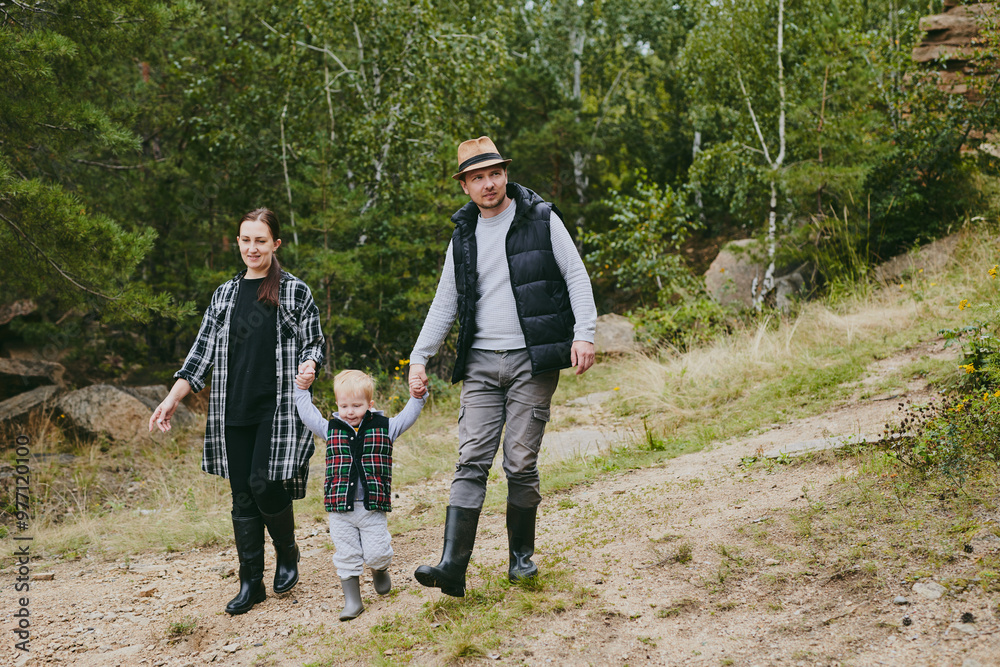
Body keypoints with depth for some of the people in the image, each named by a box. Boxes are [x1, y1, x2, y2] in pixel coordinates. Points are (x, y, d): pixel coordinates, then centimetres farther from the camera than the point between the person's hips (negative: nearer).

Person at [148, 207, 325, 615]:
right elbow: (203, 352, 12)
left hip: (278, 408, -4)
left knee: (265, 486, -11)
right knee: (242, 496, 4)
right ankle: (251, 582, 13)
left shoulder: (295, 292, 4)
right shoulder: (225, 294, 14)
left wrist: (308, 365, -20)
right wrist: (172, 399, 5)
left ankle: (288, 555, 17)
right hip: (234, 411, 4)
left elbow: (315, 344, 4)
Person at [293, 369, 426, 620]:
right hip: (340, 508, 1)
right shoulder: (331, 429, 7)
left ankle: (380, 570, 32)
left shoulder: (384, 428, 4)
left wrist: (418, 395, -7)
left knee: (376, 553, -3)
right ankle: (352, 601, 16)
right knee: (346, 556, 4)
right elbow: (307, 413, 14)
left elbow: (407, 416, 5)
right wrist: (302, 389, 8)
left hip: (372, 507, -1)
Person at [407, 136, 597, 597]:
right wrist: (419, 357, 10)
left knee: (521, 463, -2)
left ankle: (522, 554, 17)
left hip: (531, 361, -3)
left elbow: (576, 277, 0)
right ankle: (452, 567, -10)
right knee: (472, 461, -5)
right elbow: (444, 304, 17)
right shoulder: (463, 236, 13)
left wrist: (584, 333, -13)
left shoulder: (542, 219, 2)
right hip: (481, 364, 3)